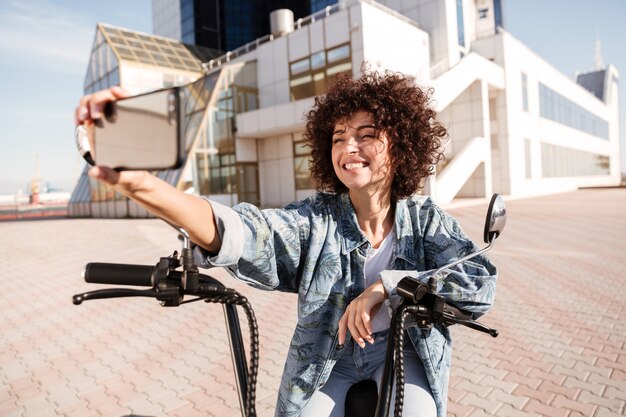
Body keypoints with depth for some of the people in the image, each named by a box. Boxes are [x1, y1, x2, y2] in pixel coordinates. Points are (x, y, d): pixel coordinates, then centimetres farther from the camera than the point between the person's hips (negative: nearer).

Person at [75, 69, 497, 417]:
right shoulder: (316, 219, -16)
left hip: (399, 351, 1)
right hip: (325, 358, 0)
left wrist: (385, 284, -30)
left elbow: (481, 284, -20)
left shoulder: (425, 218, -10)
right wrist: (141, 183, -51)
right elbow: (242, 233, -34)